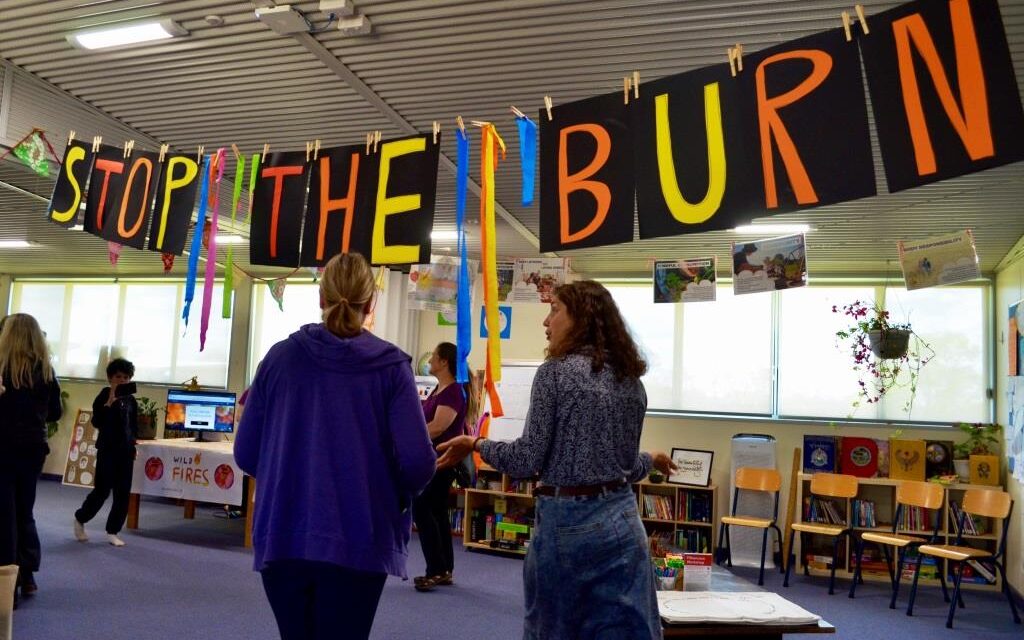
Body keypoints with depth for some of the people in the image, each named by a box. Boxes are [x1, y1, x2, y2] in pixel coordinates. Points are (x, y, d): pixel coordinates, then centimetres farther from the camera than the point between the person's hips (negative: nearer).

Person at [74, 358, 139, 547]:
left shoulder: (131, 400, 9)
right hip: (107, 450, -4)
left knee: (123, 493, 2)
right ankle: (80, 519, 23)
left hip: (126, 450, 4)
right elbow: (96, 421, -16)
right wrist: (111, 401, -23)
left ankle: (113, 531, 12)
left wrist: (133, 446, 9)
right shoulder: (104, 395, -5)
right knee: (102, 490, -3)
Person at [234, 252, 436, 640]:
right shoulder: (390, 365, -6)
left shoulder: (281, 356, 2)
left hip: (281, 538, 3)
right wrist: (398, 497, 10)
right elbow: (417, 463, -12)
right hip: (357, 542, -3)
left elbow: (246, 454, 5)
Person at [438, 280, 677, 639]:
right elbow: (626, 465, 11)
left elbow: (528, 460, -14)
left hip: (566, 521, -5)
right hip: (619, 519, 5)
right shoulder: (631, 380, 7)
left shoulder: (556, 371, -12)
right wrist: (651, 461, 33)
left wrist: (476, 444, 2)